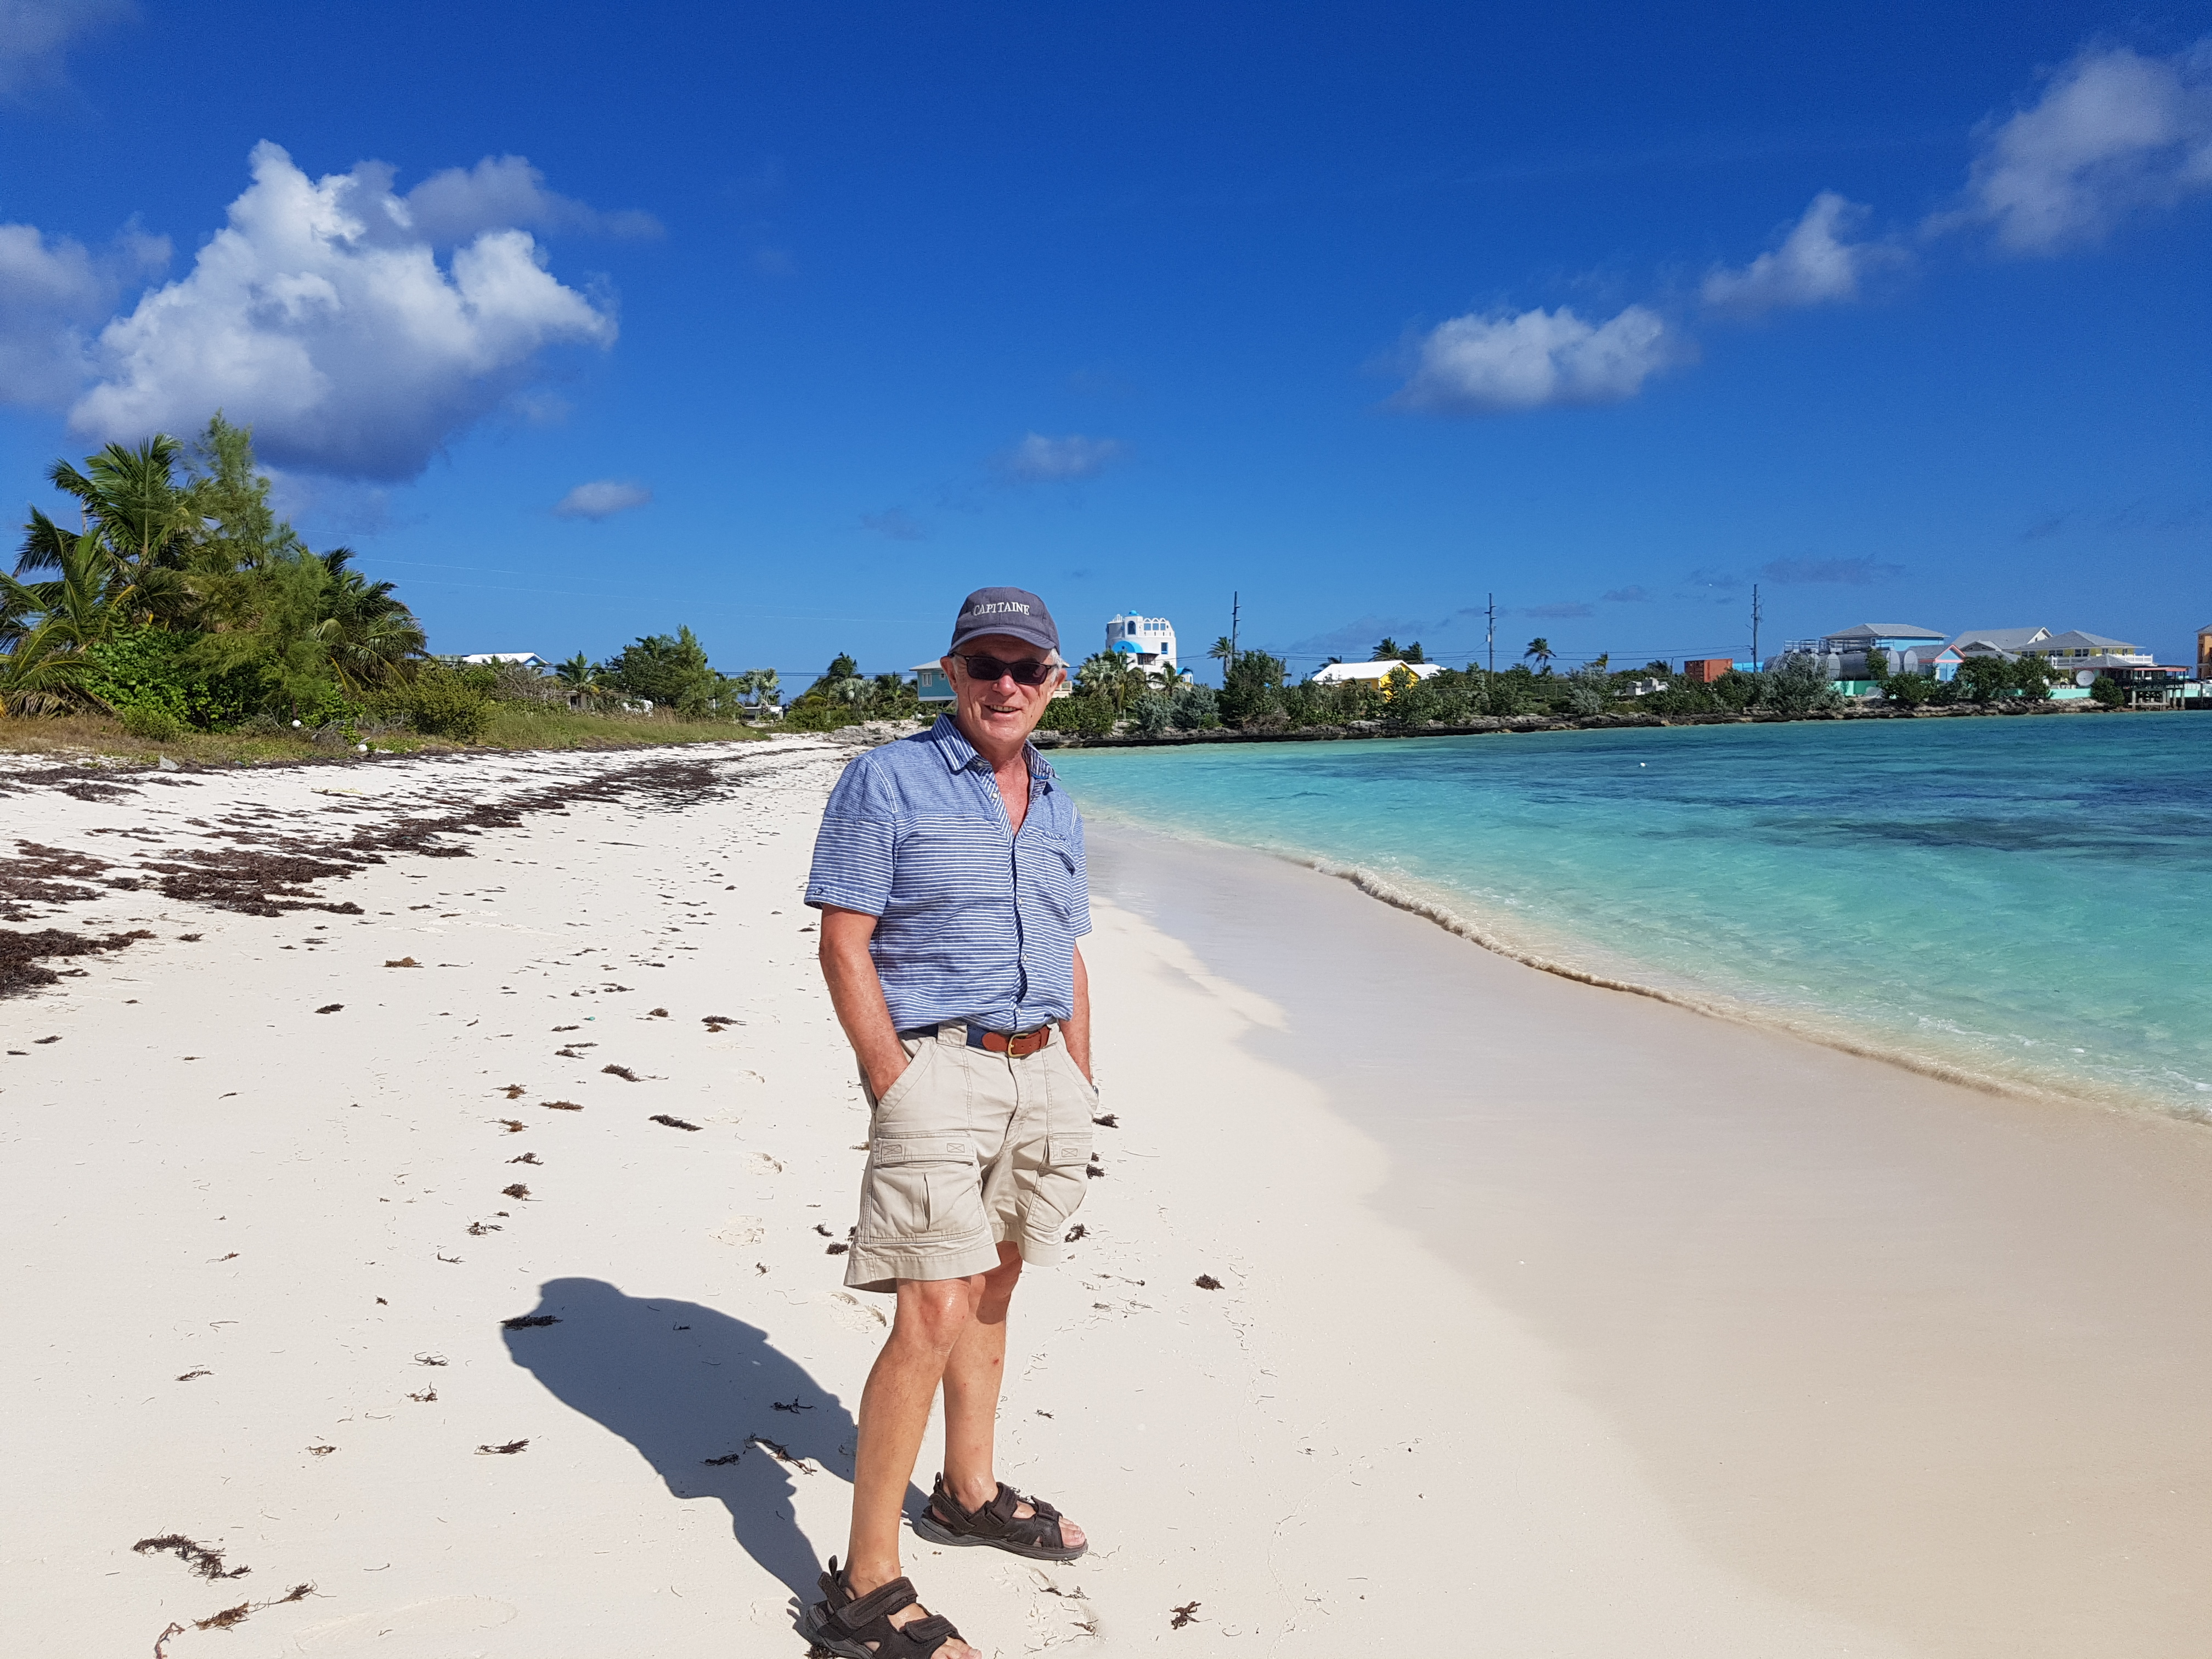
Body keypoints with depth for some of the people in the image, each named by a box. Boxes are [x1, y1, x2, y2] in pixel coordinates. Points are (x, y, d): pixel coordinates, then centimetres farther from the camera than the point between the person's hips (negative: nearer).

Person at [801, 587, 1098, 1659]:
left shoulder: (1058, 810, 15)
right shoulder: (885, 783, -5)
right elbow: (843, 946, -10)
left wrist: (1078, 1090, 13)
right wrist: (894, 1086, -16)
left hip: (1042, 1071, 7)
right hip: (938, 1064, -7)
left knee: (992, 1294, 17)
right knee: (932, 1315, -12)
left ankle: (969, 1496, 34)